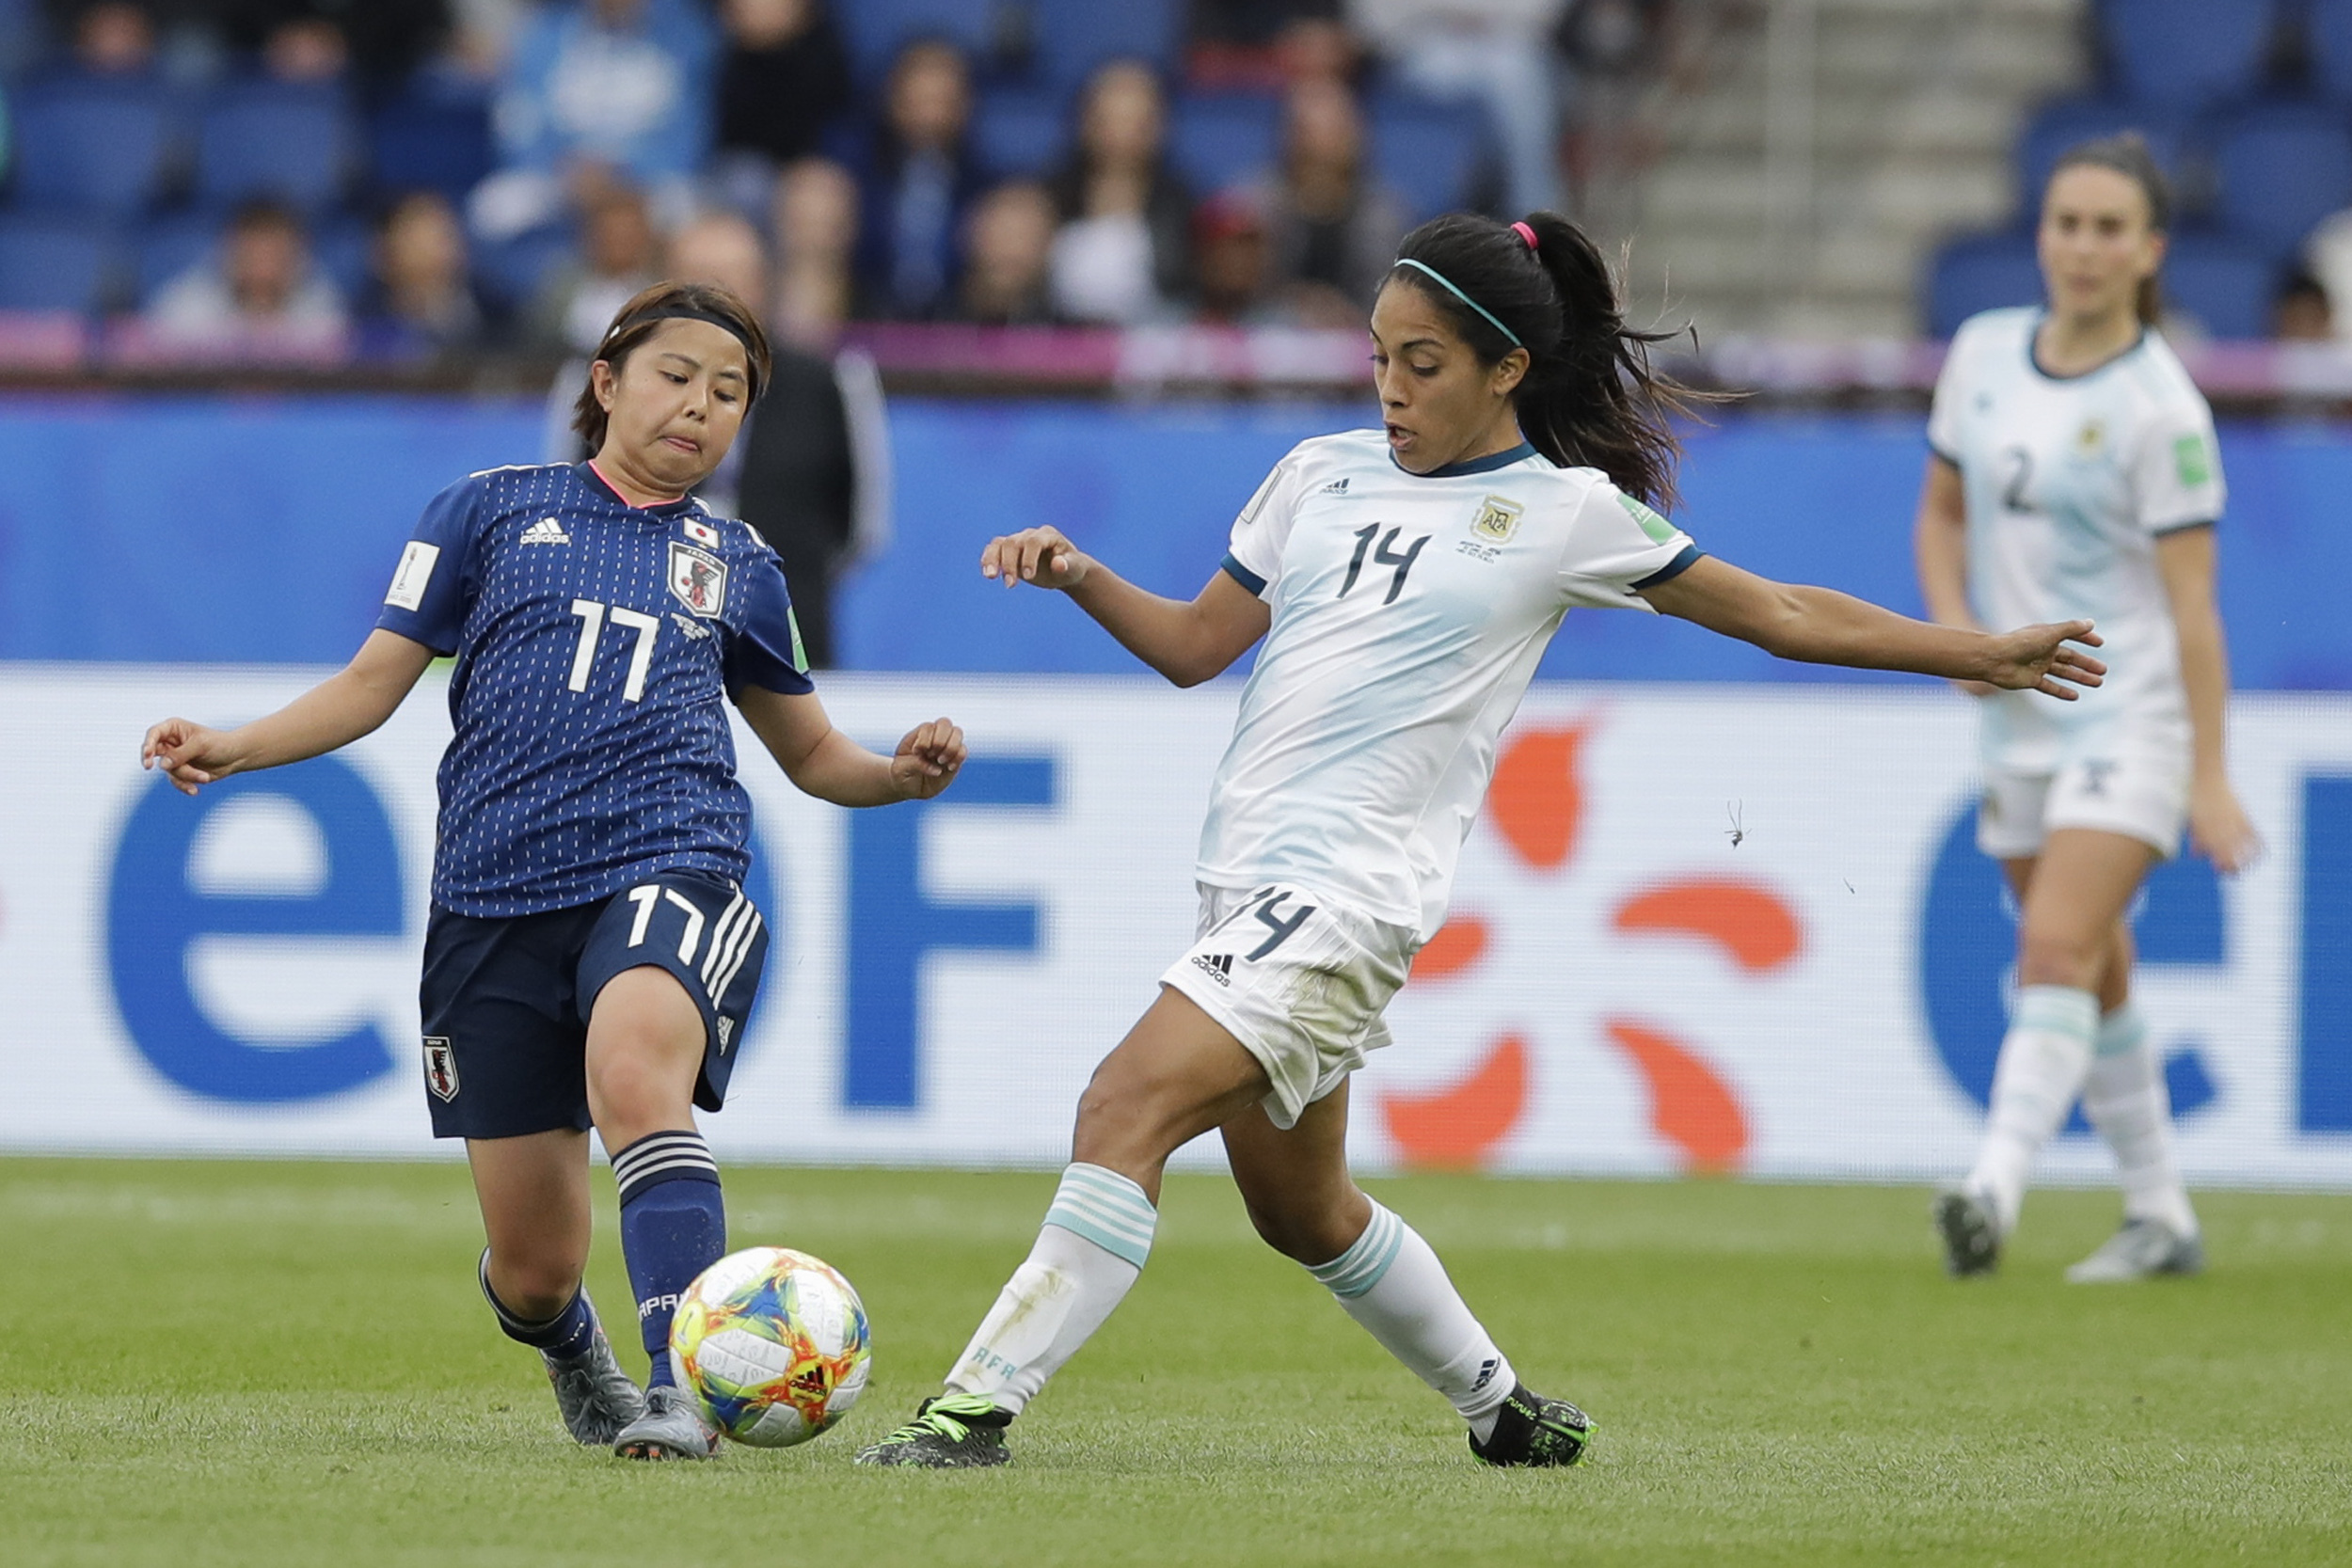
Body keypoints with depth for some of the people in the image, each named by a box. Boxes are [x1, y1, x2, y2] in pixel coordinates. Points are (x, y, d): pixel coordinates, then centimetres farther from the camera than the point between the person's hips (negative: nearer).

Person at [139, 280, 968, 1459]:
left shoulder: (737, 567, 19)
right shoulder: (493, 511, 13)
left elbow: (811, 754, 27)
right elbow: (374, 683, 13)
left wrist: (901, 773, 6)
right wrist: (231, 747, -2)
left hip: (670, 867, 0)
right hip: (495, 900, 0)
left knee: (634, 1072, -36)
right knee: (532, 1268, 1)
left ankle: (681, 1392, -42)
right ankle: (574, 1358, 38)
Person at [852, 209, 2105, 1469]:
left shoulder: (1566, 513, 0)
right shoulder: (1322, 474, 14)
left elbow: (1784, 615, 9)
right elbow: (1196, 644, 20)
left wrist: (1981, 653, 9)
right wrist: (1080, 579, 2)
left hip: (1348, 890, -7)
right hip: (1244, 879, 7)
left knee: (1122, 1112, -21)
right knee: (1297, 1210, 17)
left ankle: (978, 1406, -22)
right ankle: (1503, 1408, 37)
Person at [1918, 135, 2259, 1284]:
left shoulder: (2160, 409, -12)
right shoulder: (1983, 353, 5)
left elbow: (2192, 604, -12)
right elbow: (1941, 511, 17)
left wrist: (2211, 778, -14)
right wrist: (1957, 630, -2)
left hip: (2133, 709, -6)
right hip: (2021, 716, 6)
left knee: (2058, 948, -20)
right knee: (2093, 975, 11)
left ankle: (1996, 1190, -31)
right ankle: (2159, 1218, 21)